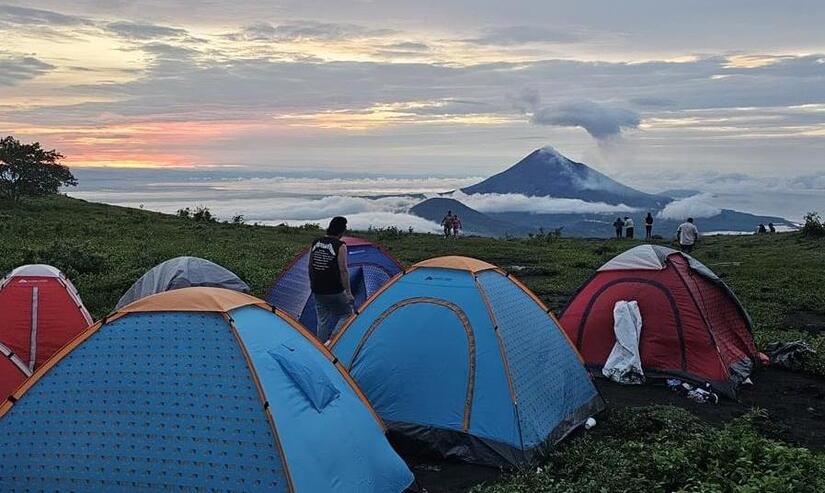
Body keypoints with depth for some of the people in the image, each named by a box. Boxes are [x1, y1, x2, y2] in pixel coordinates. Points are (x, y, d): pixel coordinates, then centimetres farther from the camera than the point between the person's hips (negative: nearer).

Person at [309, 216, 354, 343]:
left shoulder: (315, 243, 6)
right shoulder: (340, 246, -13)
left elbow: (310, 266, 14)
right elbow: (343, 270, -15)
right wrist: (348, 292, -11)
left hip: (318, 291, 6)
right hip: (335, 291, -6)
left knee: (323, 320, 16)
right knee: (346, 315, 9)